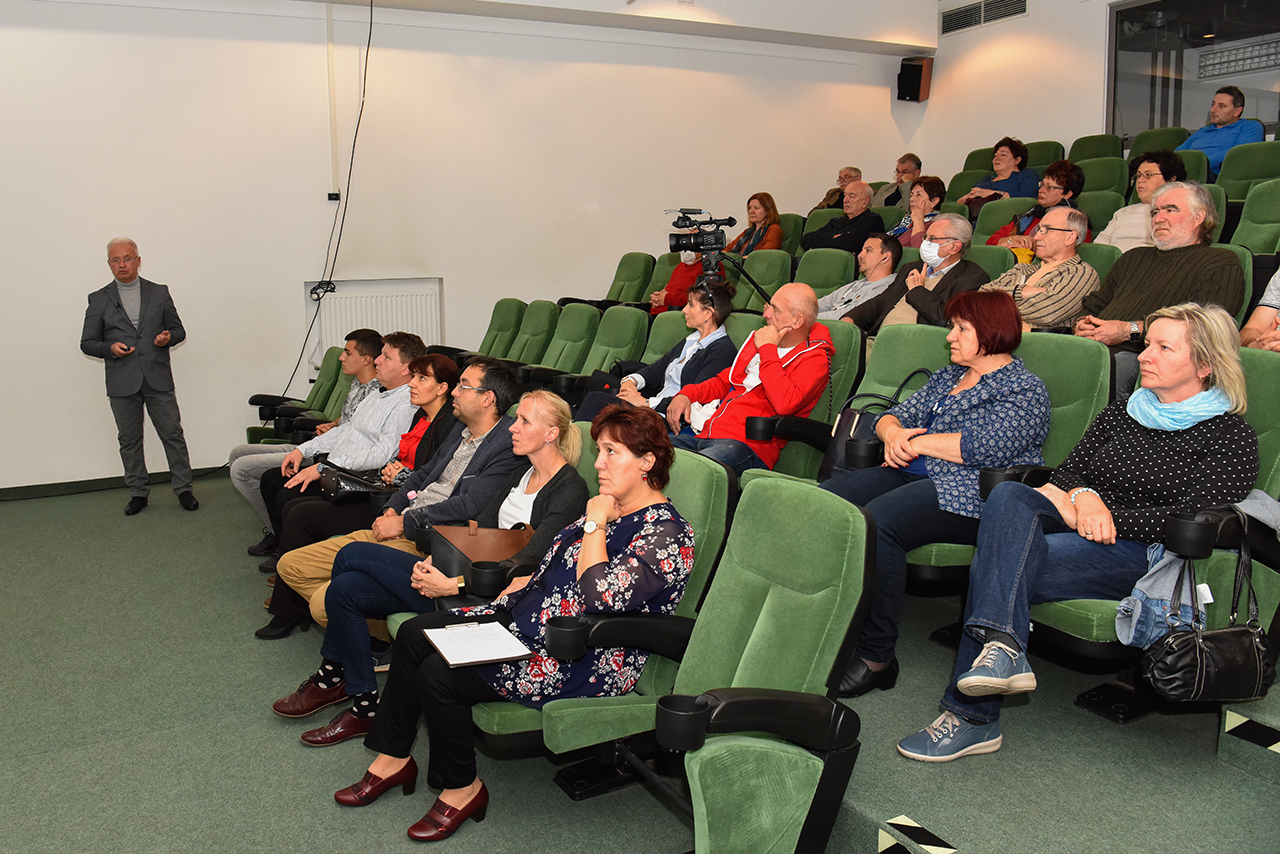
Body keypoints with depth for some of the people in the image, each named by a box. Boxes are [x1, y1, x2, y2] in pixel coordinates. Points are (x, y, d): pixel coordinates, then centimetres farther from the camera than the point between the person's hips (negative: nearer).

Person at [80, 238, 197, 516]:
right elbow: (87, 343, 8)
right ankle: (138, 492, 18)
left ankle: (183, 488, 9)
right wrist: (109, 348, -12)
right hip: (122, 383, 1)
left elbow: (178, 329, 14)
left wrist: (169, 337, -9)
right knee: (129, 440, 7)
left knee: (173, 434, 0)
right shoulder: (99, 300, 7)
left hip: (158, 378, 0)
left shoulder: (159, 293, 9)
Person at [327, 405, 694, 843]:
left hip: (585, 663, -10)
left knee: (439, 674, -19)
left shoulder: (666, 533, -18)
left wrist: (594, 525, -21)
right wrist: (502, 603, 9)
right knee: (414, 634, 5)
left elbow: (601, 597, -31)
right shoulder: (607, 509, 12)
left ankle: (461, 787, 3)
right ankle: (393, 758, 16)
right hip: (528, 623, 10)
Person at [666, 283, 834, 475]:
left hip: (747, 445, -8)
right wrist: (686, 394, 13)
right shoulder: (759, 338, 23)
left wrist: (767, 349, -10)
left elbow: (785, 404, -20)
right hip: (705, 433, 8)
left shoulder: (815, 358, -2)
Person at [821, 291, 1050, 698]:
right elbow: (892, 416, 24)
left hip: (969, 494, -8)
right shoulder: (947, 376, 26)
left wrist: (915, 443, -6)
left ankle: (875, 657, -26)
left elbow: (985, 447, -15)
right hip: (913, 475, 8)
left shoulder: (1025, 389, 1)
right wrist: (894, 434, -1)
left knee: (876, 521, -34)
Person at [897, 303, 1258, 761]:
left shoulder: (1232, 435, 5)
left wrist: (1106, 517, -13)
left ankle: (971, 716, -26)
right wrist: (1083, 496, -8)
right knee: (1008, 494, -32)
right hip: (1077, 533, 6)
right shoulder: (1119, 414, 24)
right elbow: (1066, 473, 16)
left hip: (1143, 553, -5)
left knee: (992, 564, -30)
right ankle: (1001, 645, -48)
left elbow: (1193, 520, -8)